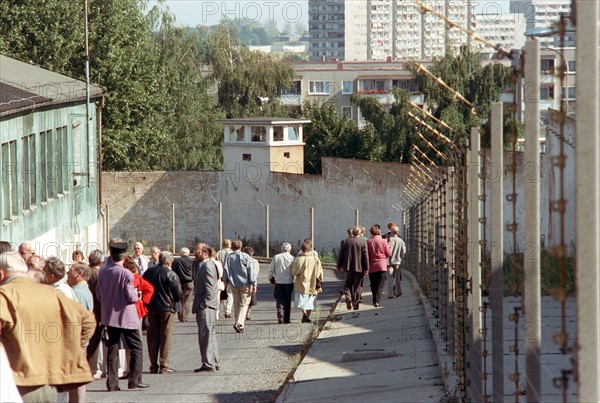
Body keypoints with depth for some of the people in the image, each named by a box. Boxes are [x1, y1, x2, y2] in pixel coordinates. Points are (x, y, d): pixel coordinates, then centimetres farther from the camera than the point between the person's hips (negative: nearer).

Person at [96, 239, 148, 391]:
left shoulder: (103, 272, 0)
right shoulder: (126, 273, -17)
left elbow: (99, 294, 8)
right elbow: (131, 297, -17)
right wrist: (136, 295, 4)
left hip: (109, 315, 5)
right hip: (126, 316, -5)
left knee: (113, 349, 9)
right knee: (136, 347, 6)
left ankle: (112, 383, 6)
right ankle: (134, 380, 1)